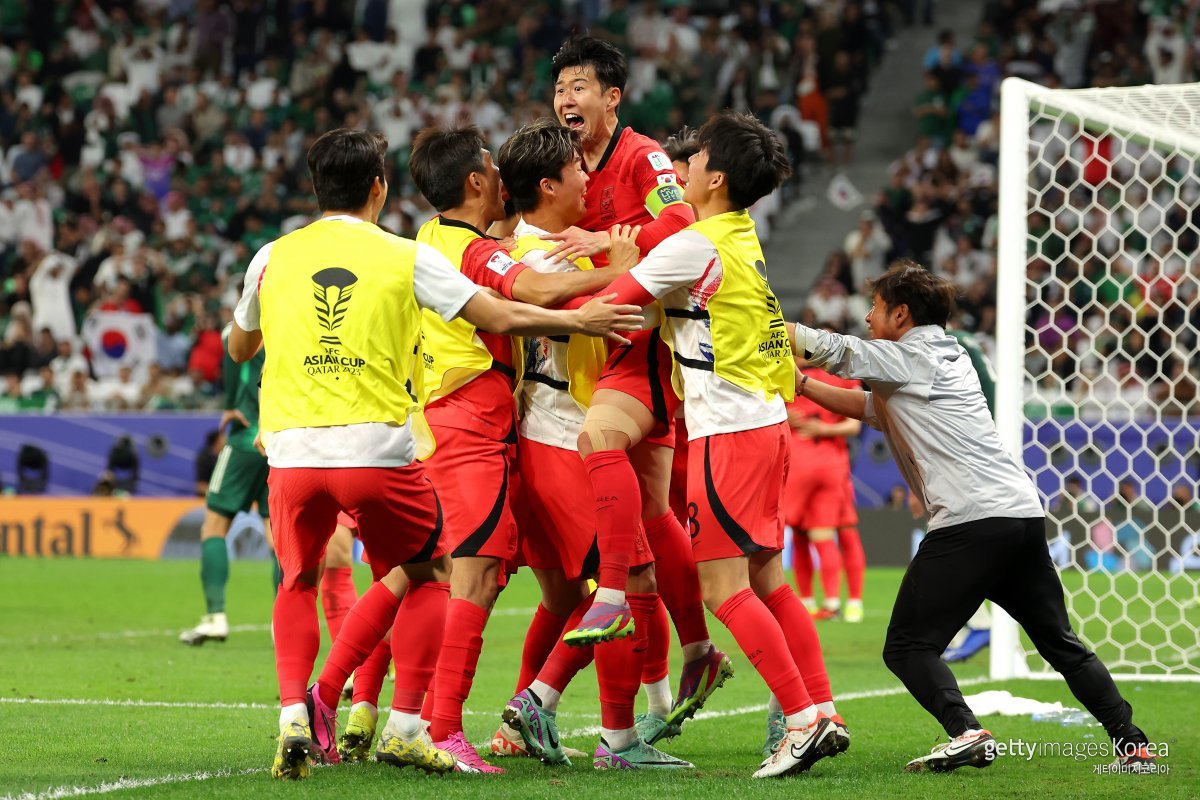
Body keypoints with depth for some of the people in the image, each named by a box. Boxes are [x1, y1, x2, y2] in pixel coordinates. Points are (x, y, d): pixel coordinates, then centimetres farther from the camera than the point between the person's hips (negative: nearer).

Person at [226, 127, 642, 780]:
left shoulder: (273, 258, 9)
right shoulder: (406, 258, 3)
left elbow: (238, 347, 25)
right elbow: (501, 318, 2)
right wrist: (581, 320, 15)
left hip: (292, 451, 2)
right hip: (378, 450, -2)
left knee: (299, 581, 22)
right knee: (429, 574, 19)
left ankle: (295, 715, 2)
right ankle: (405, 725, 10)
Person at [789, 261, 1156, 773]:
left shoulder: (910, 356, 1)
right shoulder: (946, 359, 26)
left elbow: (829, 348, 2)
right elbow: (870, 408, 32)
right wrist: (802, 387, 27)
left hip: (970, 523, -9)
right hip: (1024, 515, 9)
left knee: (908, 646, -4)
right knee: (1060, 643, 15)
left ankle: (966, 734, -24)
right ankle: (1131, 744, 8)